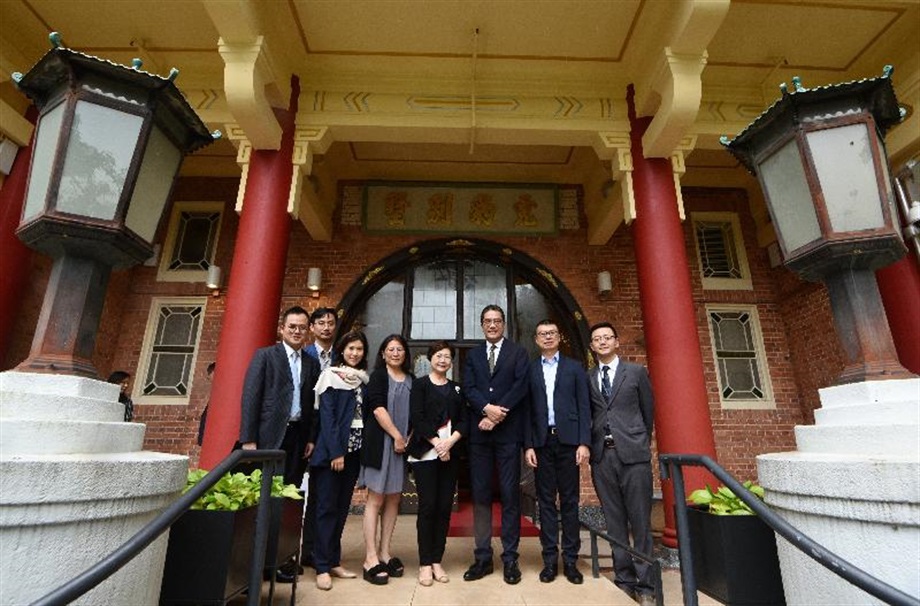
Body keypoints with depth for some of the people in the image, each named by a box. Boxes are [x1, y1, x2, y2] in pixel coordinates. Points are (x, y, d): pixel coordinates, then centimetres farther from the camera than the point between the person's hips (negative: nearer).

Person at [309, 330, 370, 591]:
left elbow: (365, 414, 10)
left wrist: (363, 449, 3)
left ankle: (334, 561, 21)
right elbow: (326, 416, -11)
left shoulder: (364, 380, 11)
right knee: (327, 508, 0)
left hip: (355, 450, 5)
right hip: (331, 450, -5)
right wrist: (335, 451, -17)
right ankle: (322, 567, 8)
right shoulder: (331, 376, -5)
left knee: (342, 507, 11)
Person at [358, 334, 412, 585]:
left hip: (403, 443, 5)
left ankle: (384, 552, 19)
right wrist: (397, 436, -13)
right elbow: (378, 408, -12)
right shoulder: (378, 376, -1)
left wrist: (409, 438, 0)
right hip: (380, 442, -5)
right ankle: (370, 558, 4)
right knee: (376, 498, -1)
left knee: (393, 499, 9)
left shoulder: (410, 380, 12)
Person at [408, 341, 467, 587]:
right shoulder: (420, 385, 3)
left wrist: (450, 442, -10)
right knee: (427, 506, -2)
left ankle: (437, 561, 17)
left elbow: (464, 420, 7)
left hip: (450, 454, 4)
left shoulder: (456, 389, 13)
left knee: (444, 507, 5)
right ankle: (425, 564, 11)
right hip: (425, 453, -3)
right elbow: (416, 418, -7)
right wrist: (436, 442, -14)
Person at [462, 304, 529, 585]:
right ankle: (483, 557, 17)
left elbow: (520, 387, -6)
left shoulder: (518, 353, 6)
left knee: (510, 495, 3)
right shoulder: (472, 355, 14)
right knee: (480, 495, 7)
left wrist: (497, 415, -13)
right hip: (479, 433, 3)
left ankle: (510, 558, 14)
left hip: (508, 432, -2)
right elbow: (469, 389, 2)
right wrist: (487, 409, -15)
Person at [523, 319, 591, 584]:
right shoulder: (529, 370, 8)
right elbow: (526, 410, 5)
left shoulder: (574, 367, 8)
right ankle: (550, 559, 15)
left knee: (569, 500, 6)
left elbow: (584, 407, 3)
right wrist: (528, 445, -2)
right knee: (546, 500, 6)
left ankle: (570, 560, 16)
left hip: (568, 440, 0)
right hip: (541, 441, 1)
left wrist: (584, 442, -5)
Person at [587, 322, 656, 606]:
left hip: (633, 453, -2)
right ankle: (624, 578, 19)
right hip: (602, 456, 2)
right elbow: (586, 415, 13)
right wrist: (588, 444, 7)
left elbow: (648, 410, 12)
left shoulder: (636, 372, 6)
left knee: (640, 520, 1)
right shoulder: (587, 379, 9)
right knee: (614, 522, 8)